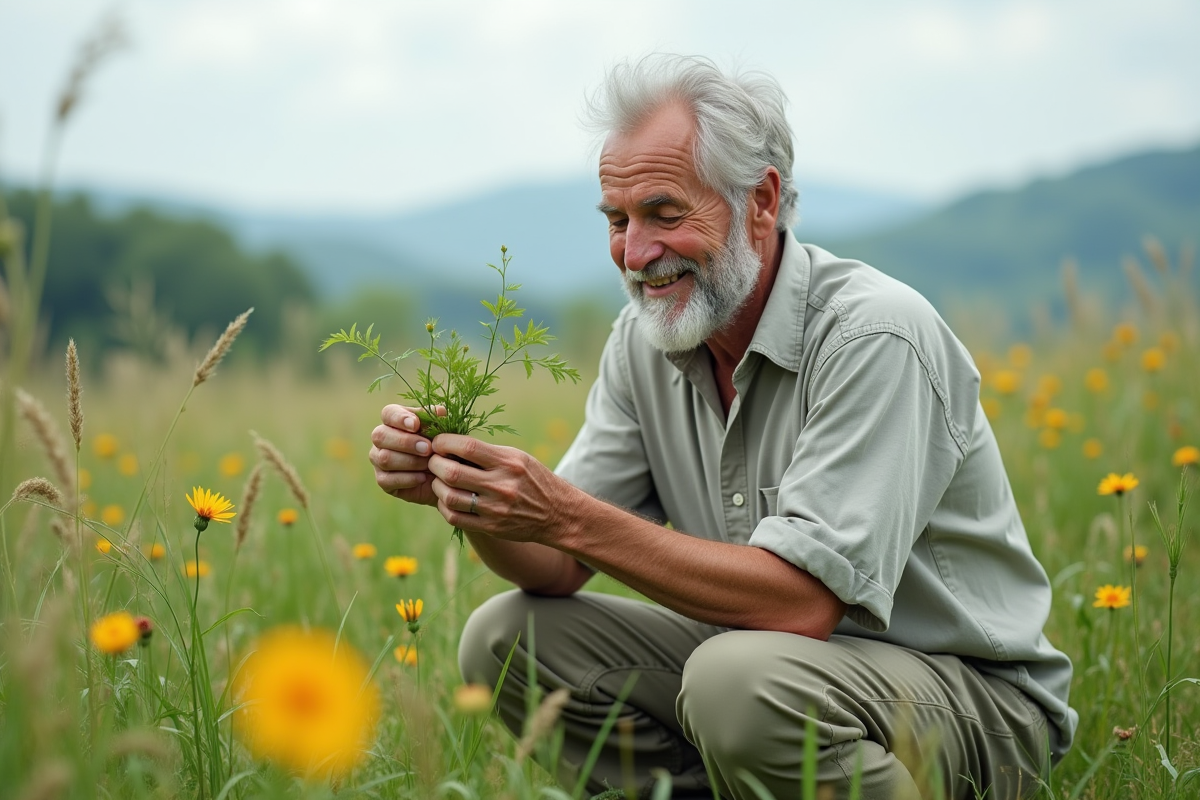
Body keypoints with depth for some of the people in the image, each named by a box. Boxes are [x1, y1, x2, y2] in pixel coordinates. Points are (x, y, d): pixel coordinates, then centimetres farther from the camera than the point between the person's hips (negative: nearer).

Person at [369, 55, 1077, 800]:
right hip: (776, 656, 7)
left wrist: (569, 517, -32)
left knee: (738, 677, -36)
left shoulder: (873, 336, -23)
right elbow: (561, 568, 0)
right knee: (508, 638, -5)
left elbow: (803, 604, -30)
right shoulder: (644, 341, 1)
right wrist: (461, 491, -21)